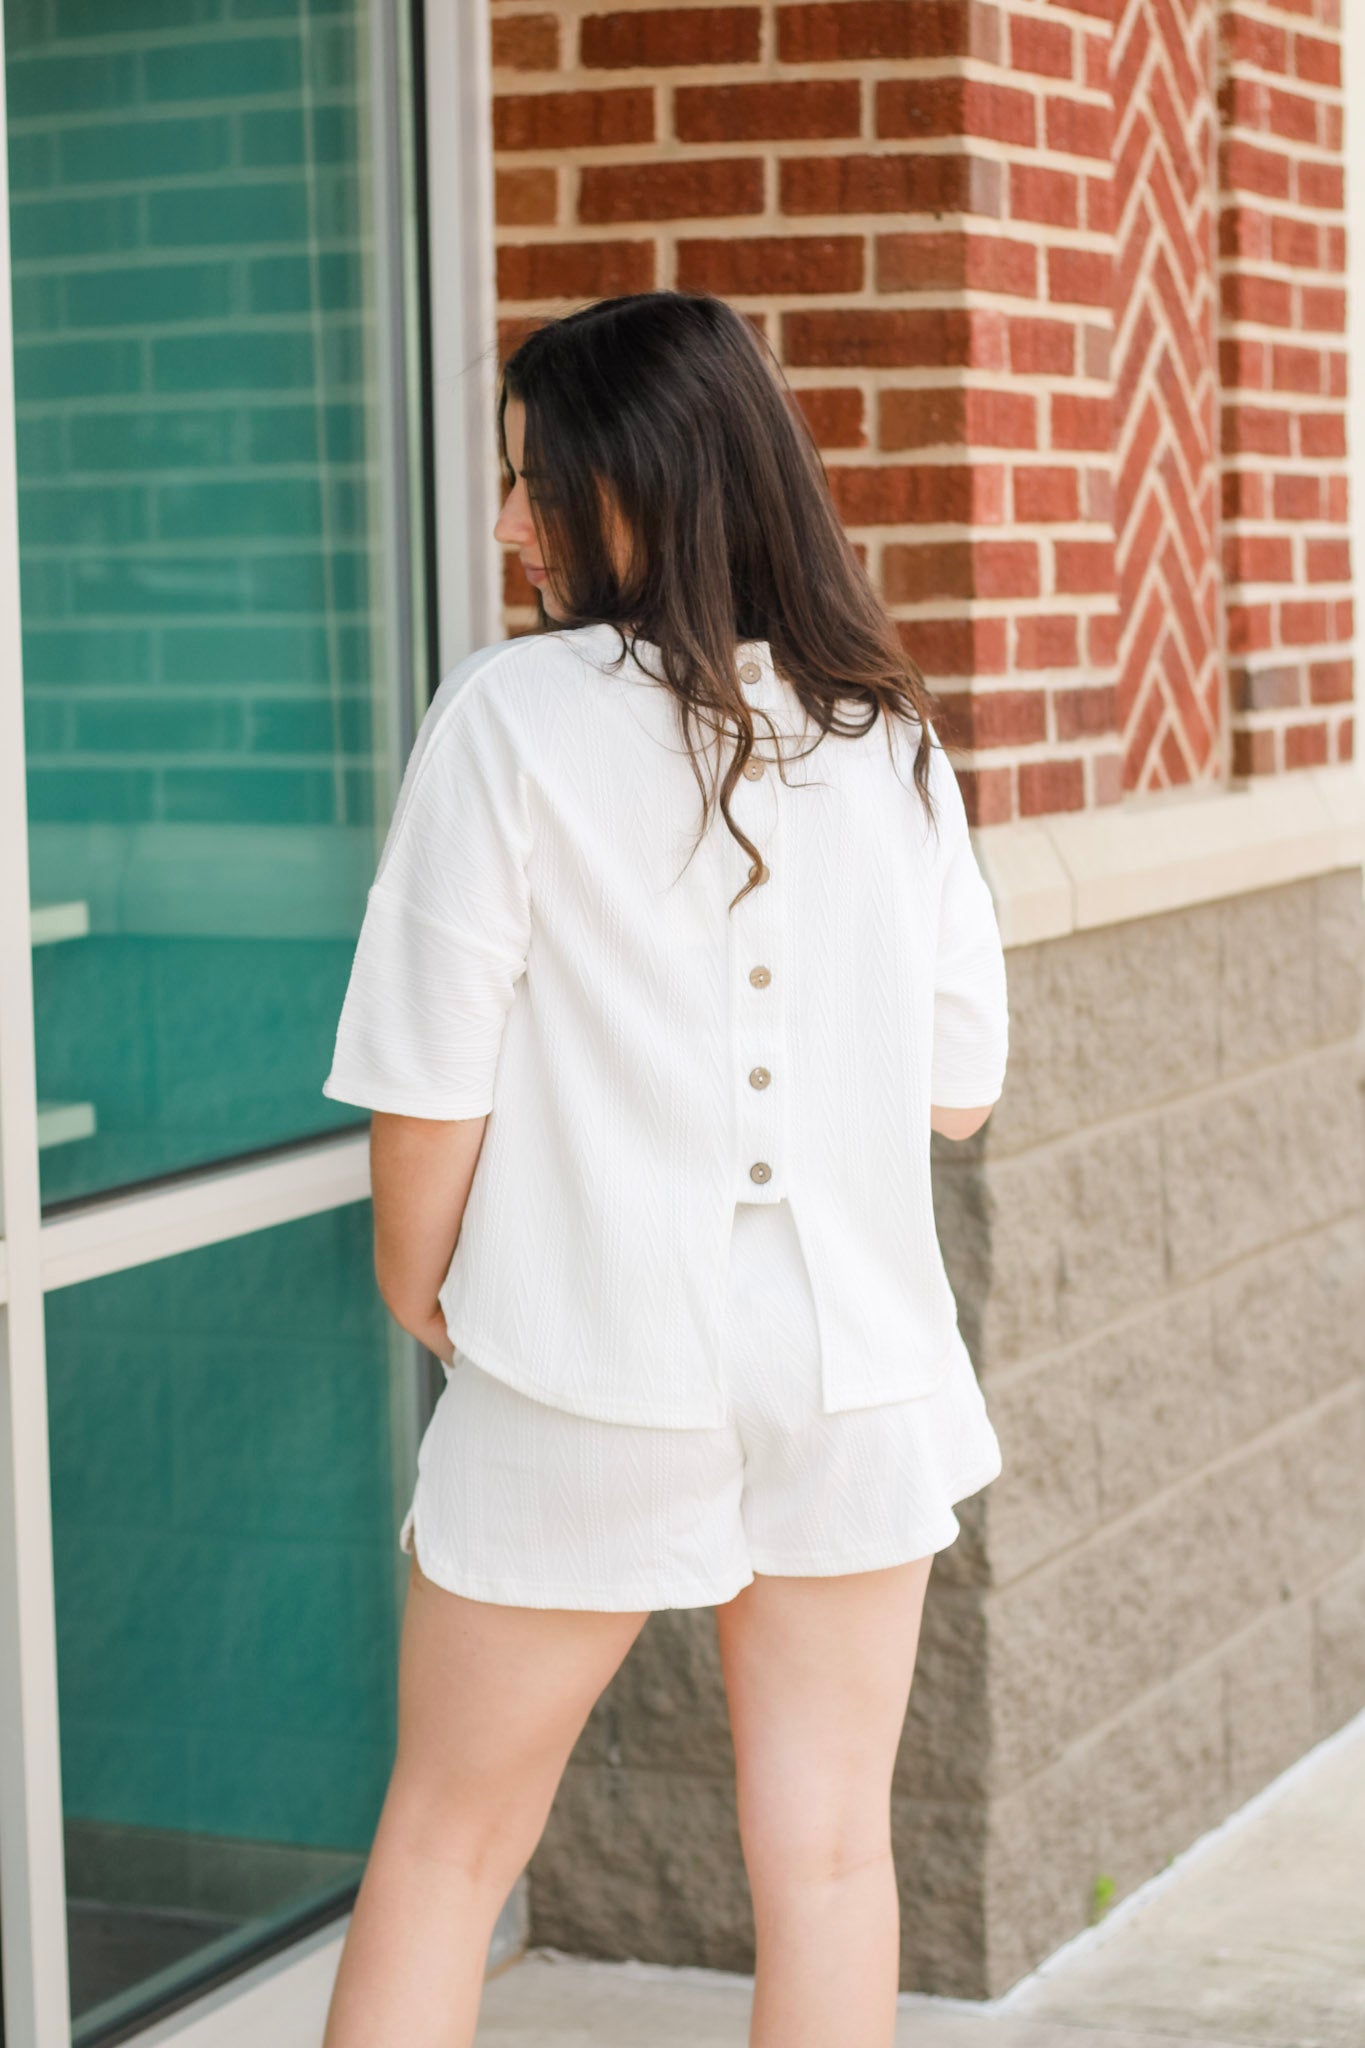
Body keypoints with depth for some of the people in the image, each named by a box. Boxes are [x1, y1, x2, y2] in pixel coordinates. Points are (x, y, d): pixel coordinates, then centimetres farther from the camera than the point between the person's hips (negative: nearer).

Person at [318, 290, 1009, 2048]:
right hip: (859, 1371, 4)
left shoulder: (513, 714, -11)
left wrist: (415, 1284, 6)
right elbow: (961, 1087, 6)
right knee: (827, 1854, 11)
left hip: (586, 1381, -3)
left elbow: (431, 1085, -12)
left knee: (445, 1843, 11)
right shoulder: (887, 735, 2)